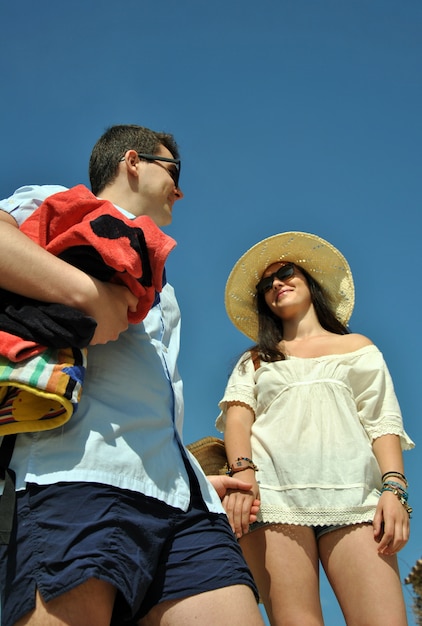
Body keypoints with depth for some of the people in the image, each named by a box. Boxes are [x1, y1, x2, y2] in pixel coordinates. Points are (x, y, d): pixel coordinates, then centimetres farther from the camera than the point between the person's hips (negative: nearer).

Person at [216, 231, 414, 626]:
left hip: (352, 492, 0)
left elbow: (382, 422, 13)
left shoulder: (358, 348, 25)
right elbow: (237, 414, 9)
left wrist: (394, 487, -5)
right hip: (272, 489, 1)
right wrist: (242, 470, -12)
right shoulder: (254, 361, 28)